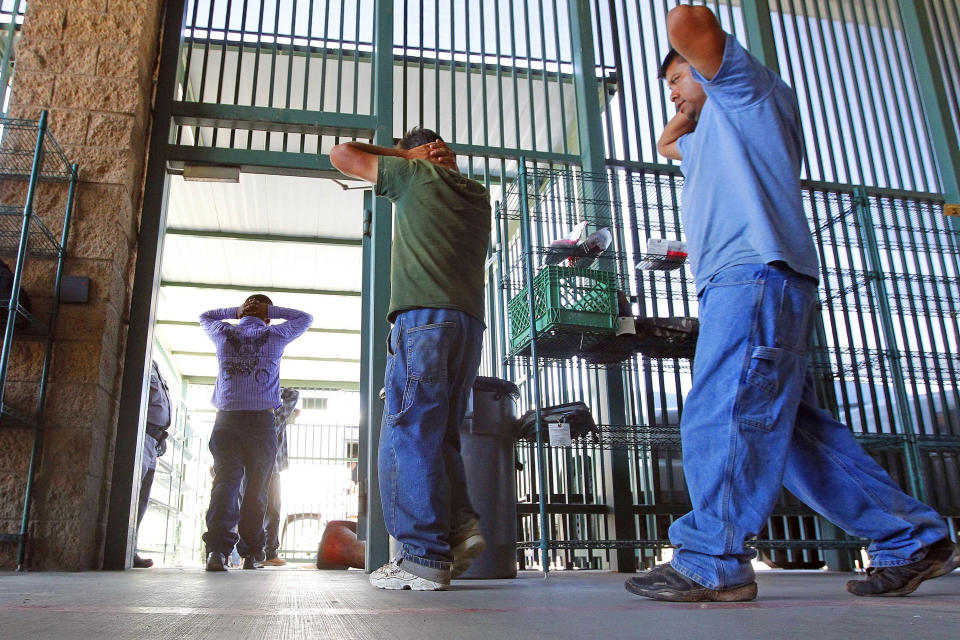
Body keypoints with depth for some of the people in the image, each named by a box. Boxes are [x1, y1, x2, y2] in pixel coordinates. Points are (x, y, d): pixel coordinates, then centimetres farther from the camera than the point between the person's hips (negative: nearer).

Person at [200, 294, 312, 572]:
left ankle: (218, 549, -22)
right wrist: (270, 310, 16)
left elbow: (205, 317, 34)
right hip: (261, 420, -1)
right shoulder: (275, 335, 7)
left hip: (226, 419, 1)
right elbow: (305, 318, 24)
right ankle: (250, 554, 3)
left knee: (225, 480, -7)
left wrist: (235, 311, 23)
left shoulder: (223, 333, 12)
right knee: (256, 487, 2)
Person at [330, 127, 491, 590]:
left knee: (408, 435, -8)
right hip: (470, 323, 7)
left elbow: (341, 154, 18)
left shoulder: (416, 174, 8)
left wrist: (406, 153, 20)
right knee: (439, 436, 13)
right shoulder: (477, 195, 24)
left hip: (422, 317, -7)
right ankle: (461, 524, -2)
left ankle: (424, 557, -11)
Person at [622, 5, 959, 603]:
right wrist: (689, 108, 41)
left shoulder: (749, 88, 11)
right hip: (739, 285, 10)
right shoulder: (713, 130, 37)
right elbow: (666, 143, 55)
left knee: (723, 416, -17)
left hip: (757, 275, -10)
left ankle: (712, 563, -18)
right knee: (793, 426, 4)